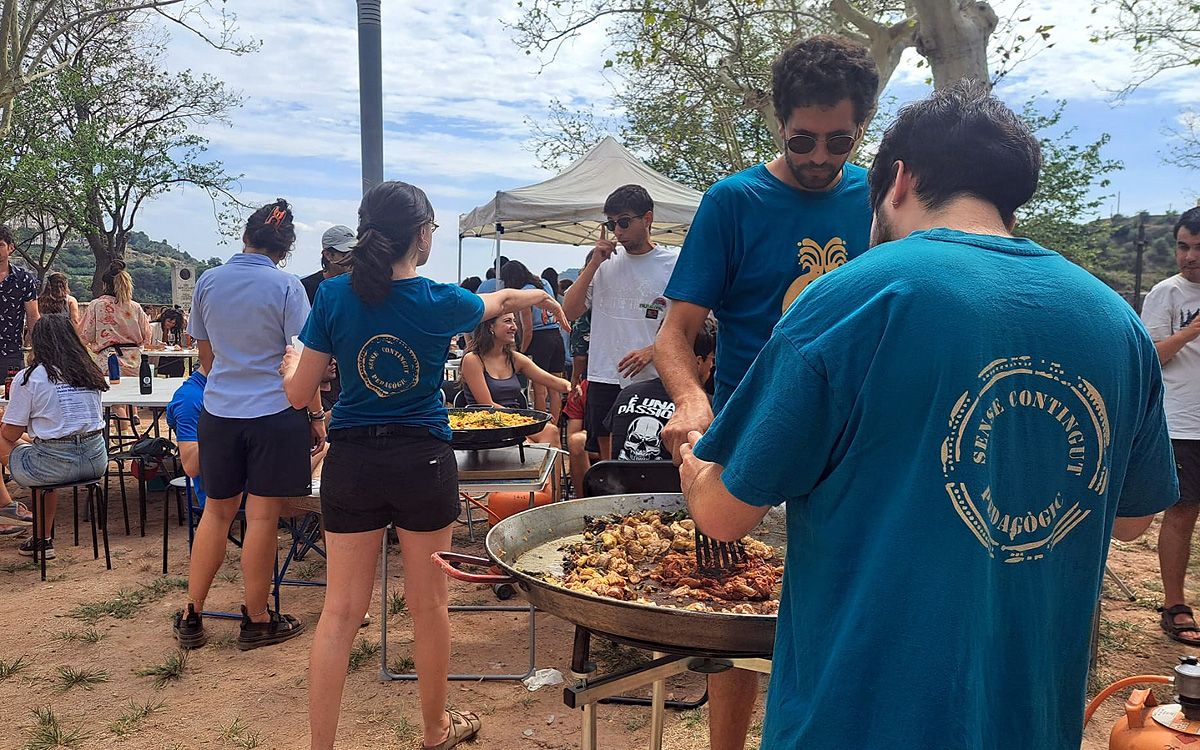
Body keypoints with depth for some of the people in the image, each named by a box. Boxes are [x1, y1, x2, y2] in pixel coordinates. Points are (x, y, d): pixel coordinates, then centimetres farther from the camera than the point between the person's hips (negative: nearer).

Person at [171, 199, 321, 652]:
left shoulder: (208, 282, 4)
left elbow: (204, 350, 16)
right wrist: (316, 415, -2)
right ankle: (257, 621, 16)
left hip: (219, 411, 4)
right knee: (262, 516, 4)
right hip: (275, 412, -4)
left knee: (217, 510, 17)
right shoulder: (286, 287, -9)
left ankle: (191, 617, 22)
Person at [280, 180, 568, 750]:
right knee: (429, 605, 14)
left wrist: (288, 363, 20)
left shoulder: (334, 296, -6)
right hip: (422, 461, -1)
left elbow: (298, 394, -3)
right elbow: (497, 301, 15)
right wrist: (538, 295, 37)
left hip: (351, 462, 1)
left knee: (341, 609, 8)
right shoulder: (441, 301, -8)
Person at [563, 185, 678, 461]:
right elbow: (569, 312, 5)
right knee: (609, 458, 10)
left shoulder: (674, 265, 0)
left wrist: (651, 351, -15)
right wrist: (593, 264, -2)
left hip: (650, 380, -4)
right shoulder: (605, 263, 11)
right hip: (604, 378, 4)